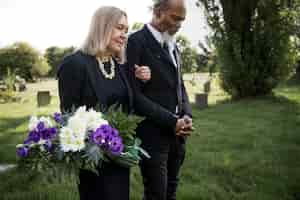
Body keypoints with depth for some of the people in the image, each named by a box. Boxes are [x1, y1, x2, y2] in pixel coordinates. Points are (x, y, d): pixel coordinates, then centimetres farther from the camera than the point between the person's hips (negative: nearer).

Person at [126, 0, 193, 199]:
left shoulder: (173, 45, 15)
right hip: (153, 134, -7)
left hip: (177, 133, 7)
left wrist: (186, 115, 1)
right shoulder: (136, 41, -10)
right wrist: (171, 121, -16)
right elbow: (134, 94, -16)